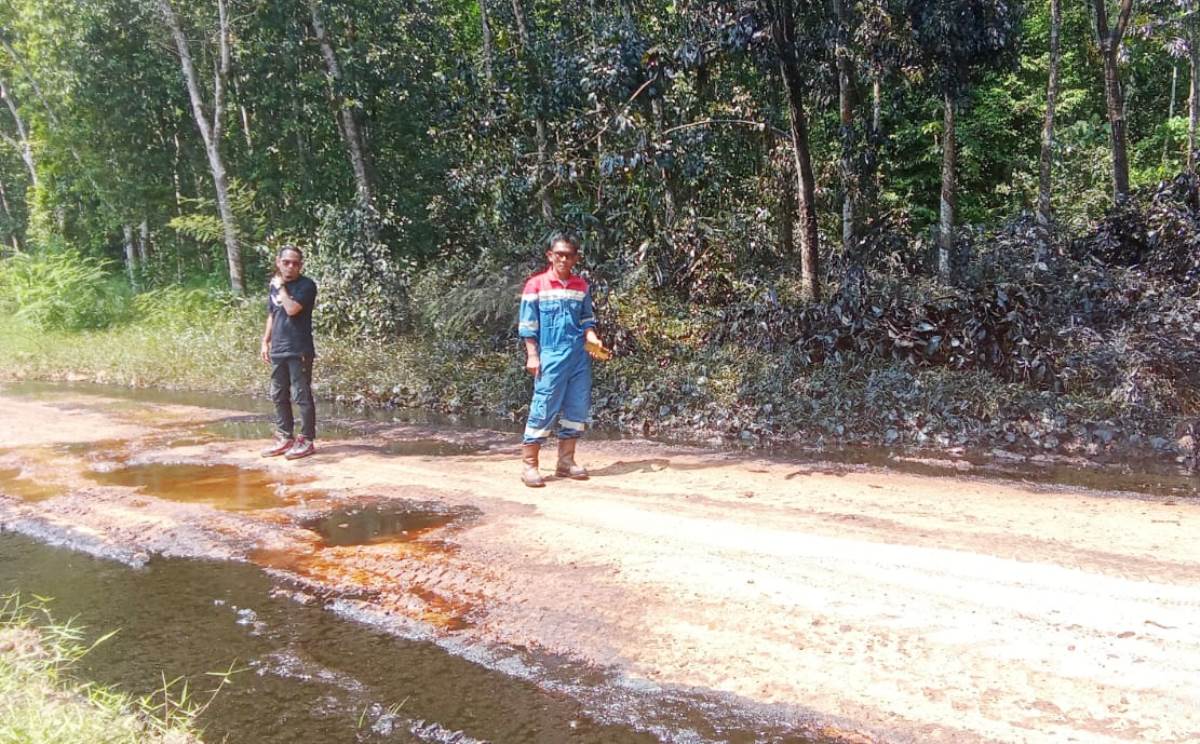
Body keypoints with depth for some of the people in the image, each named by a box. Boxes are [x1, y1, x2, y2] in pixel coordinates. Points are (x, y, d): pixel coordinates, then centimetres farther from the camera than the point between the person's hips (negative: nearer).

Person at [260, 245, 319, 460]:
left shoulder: (306, 285, -8)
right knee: (279, 396, 12)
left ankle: (307, 440, 4)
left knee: (302, 397, -3)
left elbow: (292, 309, -22)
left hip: (299, 351, -7)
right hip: (278, 351, 7)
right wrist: (265, 342, 16)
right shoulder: (274, 286, 13)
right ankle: (285, 438, 22)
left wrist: (281, 288, -10)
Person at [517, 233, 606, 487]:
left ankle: (566, 461, 19)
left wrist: (592, 339, -2)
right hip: (551, 356, -5)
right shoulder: (536, 285, -1)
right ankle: (529, 464, 2)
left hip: (580, 356, 5)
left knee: (577, 408, 7)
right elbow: (528, 325, -1)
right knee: (544, 408, -6)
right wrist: (532, 355, -7)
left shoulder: (582, 286, 11)